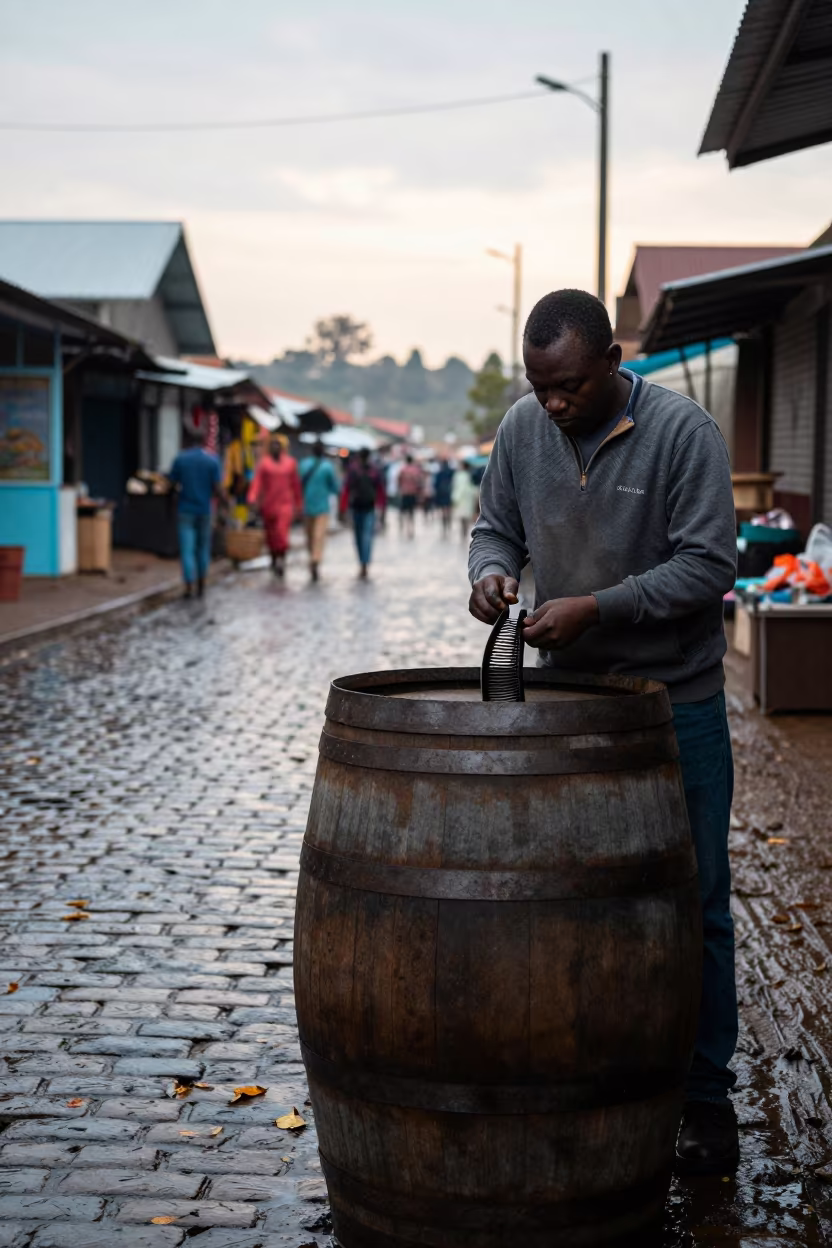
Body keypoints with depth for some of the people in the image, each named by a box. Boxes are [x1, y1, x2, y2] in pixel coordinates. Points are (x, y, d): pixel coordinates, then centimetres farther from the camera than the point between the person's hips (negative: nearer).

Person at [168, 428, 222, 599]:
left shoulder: (180, 458, -4)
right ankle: (201, 586, 21)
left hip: (185, 510, -1)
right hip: (204, 509, 1)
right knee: (203, 548, 15)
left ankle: (189, 587, -9)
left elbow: (171, 483, 0)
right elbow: (217, 488, -8)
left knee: (187, 549, -1)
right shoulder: (212, 460, -5)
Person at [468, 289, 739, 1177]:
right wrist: (491, 570, -11)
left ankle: (705, 1095, 15)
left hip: (674, 702, -4)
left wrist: (596, 606, -23)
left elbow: (707, 564, -15)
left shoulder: (683, 432, -13)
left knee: (692, 905, 2)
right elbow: (496, 527, 12)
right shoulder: (522, 428, 2)